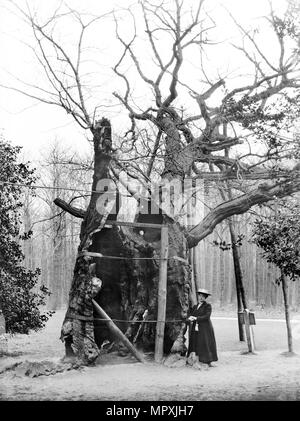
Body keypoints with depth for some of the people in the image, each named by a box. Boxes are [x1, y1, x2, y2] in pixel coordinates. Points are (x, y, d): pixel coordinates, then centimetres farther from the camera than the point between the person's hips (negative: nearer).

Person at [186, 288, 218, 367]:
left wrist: (196, 318, -18)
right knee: (195, 345, 0)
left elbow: (207, 316, -13)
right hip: (195, 329, 5)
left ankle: (208, 362, -2)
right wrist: (190, 318, -14)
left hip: (204, 329, -5)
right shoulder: (195, 306, 17)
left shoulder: (208, 306, 0)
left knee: (206, 344, -6)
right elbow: (190, 314, 9)